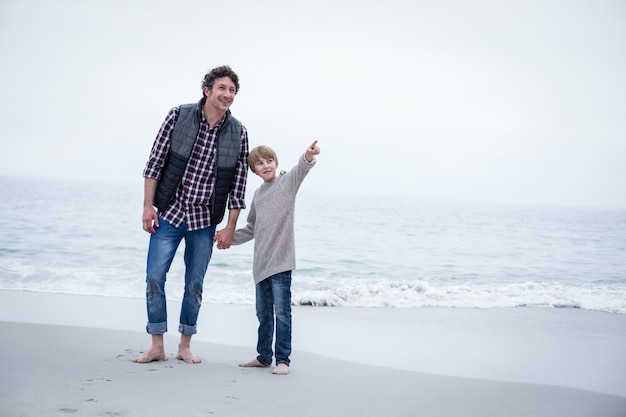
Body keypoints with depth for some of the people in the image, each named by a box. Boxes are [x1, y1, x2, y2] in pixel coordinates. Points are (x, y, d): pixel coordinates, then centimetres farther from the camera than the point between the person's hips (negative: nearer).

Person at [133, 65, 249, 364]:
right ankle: (156, 347, 11)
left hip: (204, 221, 1)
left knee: (194, 284, 7)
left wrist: (230, 227, 1)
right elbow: (155, 161, -3)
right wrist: (148, 206, -7)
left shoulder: (238, 133, -3)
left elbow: (238, 183, 1)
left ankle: (185, 346, 21)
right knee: (154, 278, -2)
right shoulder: (178, 116, -7)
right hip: (169, 214, -1)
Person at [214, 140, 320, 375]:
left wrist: (309, 156, -45)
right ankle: (264, 357, 24)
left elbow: (300, 170, -25)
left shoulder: (287, 182, -1)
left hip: (281, 259, -7)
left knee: (281, 311, -8)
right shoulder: (258, 194, 16)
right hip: (261, 261, 7)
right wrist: (229, 236, 17)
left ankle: (283, 360, -3)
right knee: (263, 311, 13)